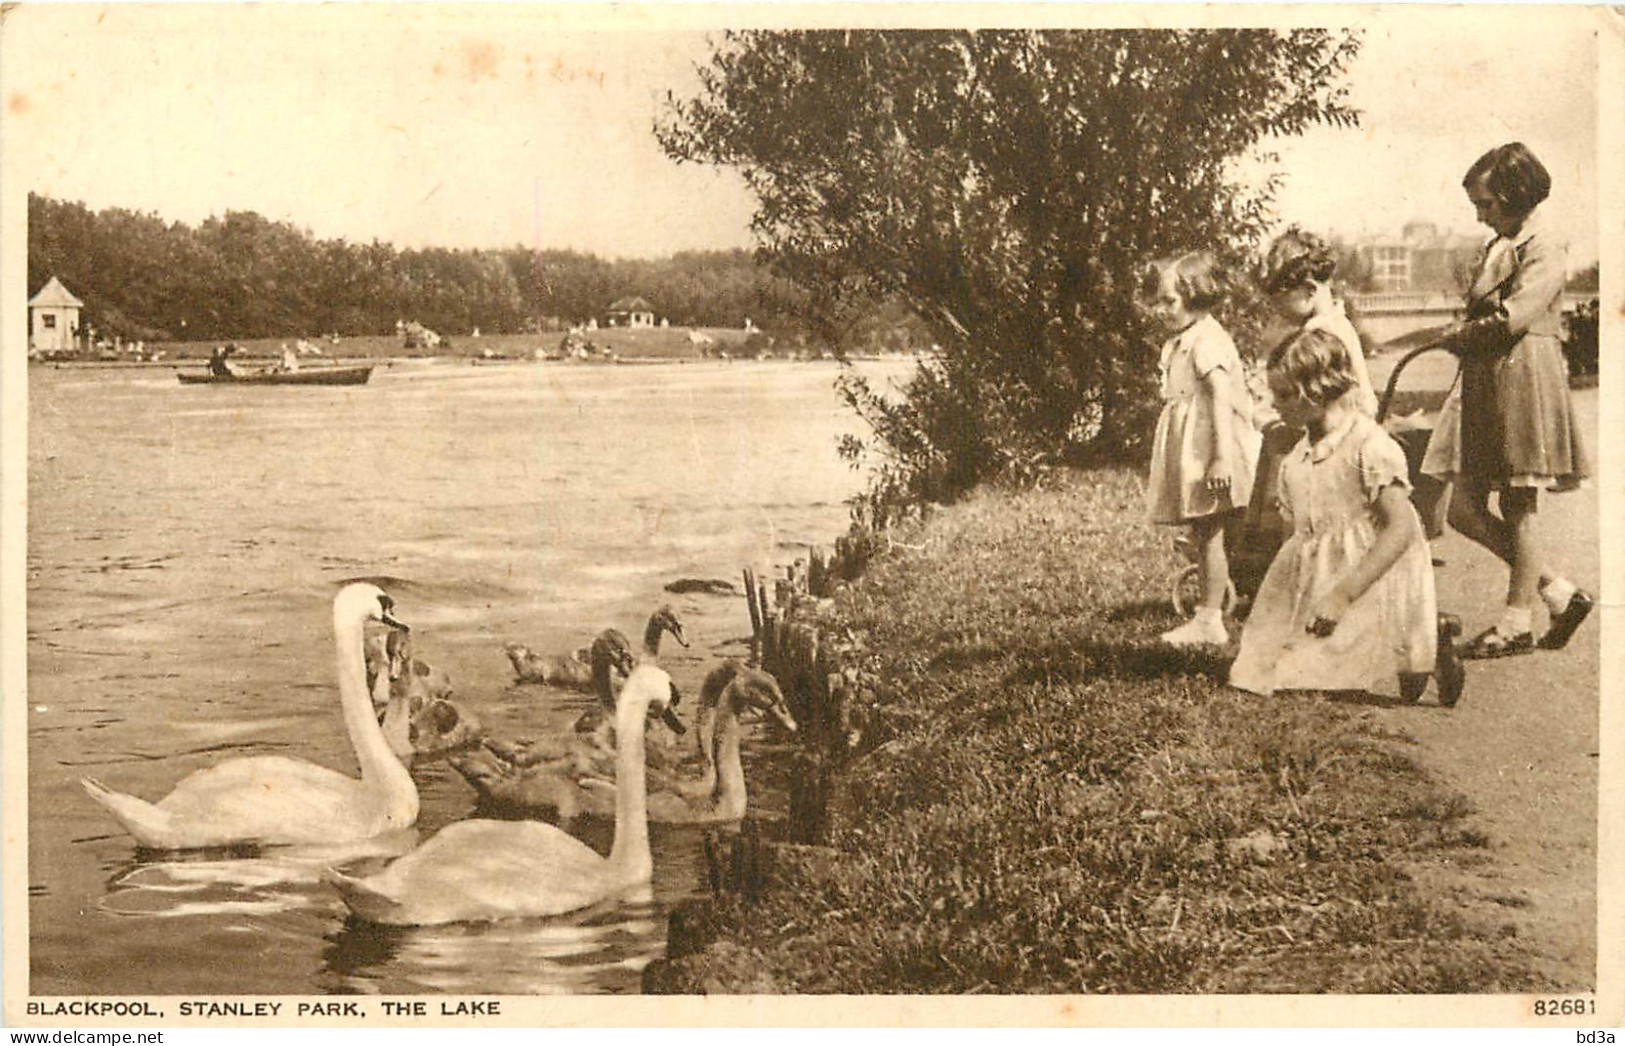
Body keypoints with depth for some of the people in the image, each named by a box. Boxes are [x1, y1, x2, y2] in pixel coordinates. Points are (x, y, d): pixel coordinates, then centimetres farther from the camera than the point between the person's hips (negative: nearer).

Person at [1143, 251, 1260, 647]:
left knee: (1209, 534, -5)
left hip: (1206, 450, -10)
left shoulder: (1207, 342, -15)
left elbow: (1222, 400, -21)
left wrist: (1222, 456, -26)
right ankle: (1208, 612, 19)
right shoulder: (1178, 343, 15)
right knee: (1201, 536, 12)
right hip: (1187, 452, 10)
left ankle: (1210, 621, 0)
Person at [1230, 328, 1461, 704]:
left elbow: (1401, 528, -21)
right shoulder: (1296, 459, 10)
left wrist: (1344, 593, -27)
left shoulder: (1370, 445, -14)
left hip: (1371, 581, -8)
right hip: (1316, 584, 8)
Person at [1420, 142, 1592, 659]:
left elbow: (1511, 319, -21)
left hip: (1523, 381, -9)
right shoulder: (1498, 245, 17)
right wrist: (1464, 336, 1)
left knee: (1517, 510, 0)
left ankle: (1517, 623, 12)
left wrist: (1457, 337, -7)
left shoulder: (1544, 252, -10)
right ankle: (1560, 592, 17)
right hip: (1483, 384, 9)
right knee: (1464, 510, 5)